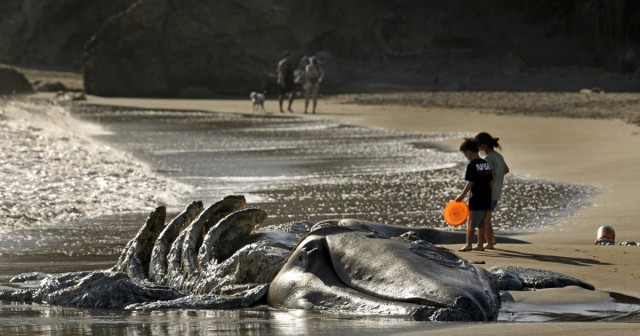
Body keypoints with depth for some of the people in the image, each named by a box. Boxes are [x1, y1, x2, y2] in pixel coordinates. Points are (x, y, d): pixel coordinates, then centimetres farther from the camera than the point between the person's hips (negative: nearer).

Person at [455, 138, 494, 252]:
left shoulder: (472, 165, -13)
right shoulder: (486, 164, 10)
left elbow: (470, 183, -16)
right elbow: (491, 182, 12)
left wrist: (462, 195, -8)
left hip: (476, 200, -7)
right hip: (486, 200, 7)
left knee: (471, 223, 0)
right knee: (481, 223, 14)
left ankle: (469, 245, -1)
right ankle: (480, 245, 18)